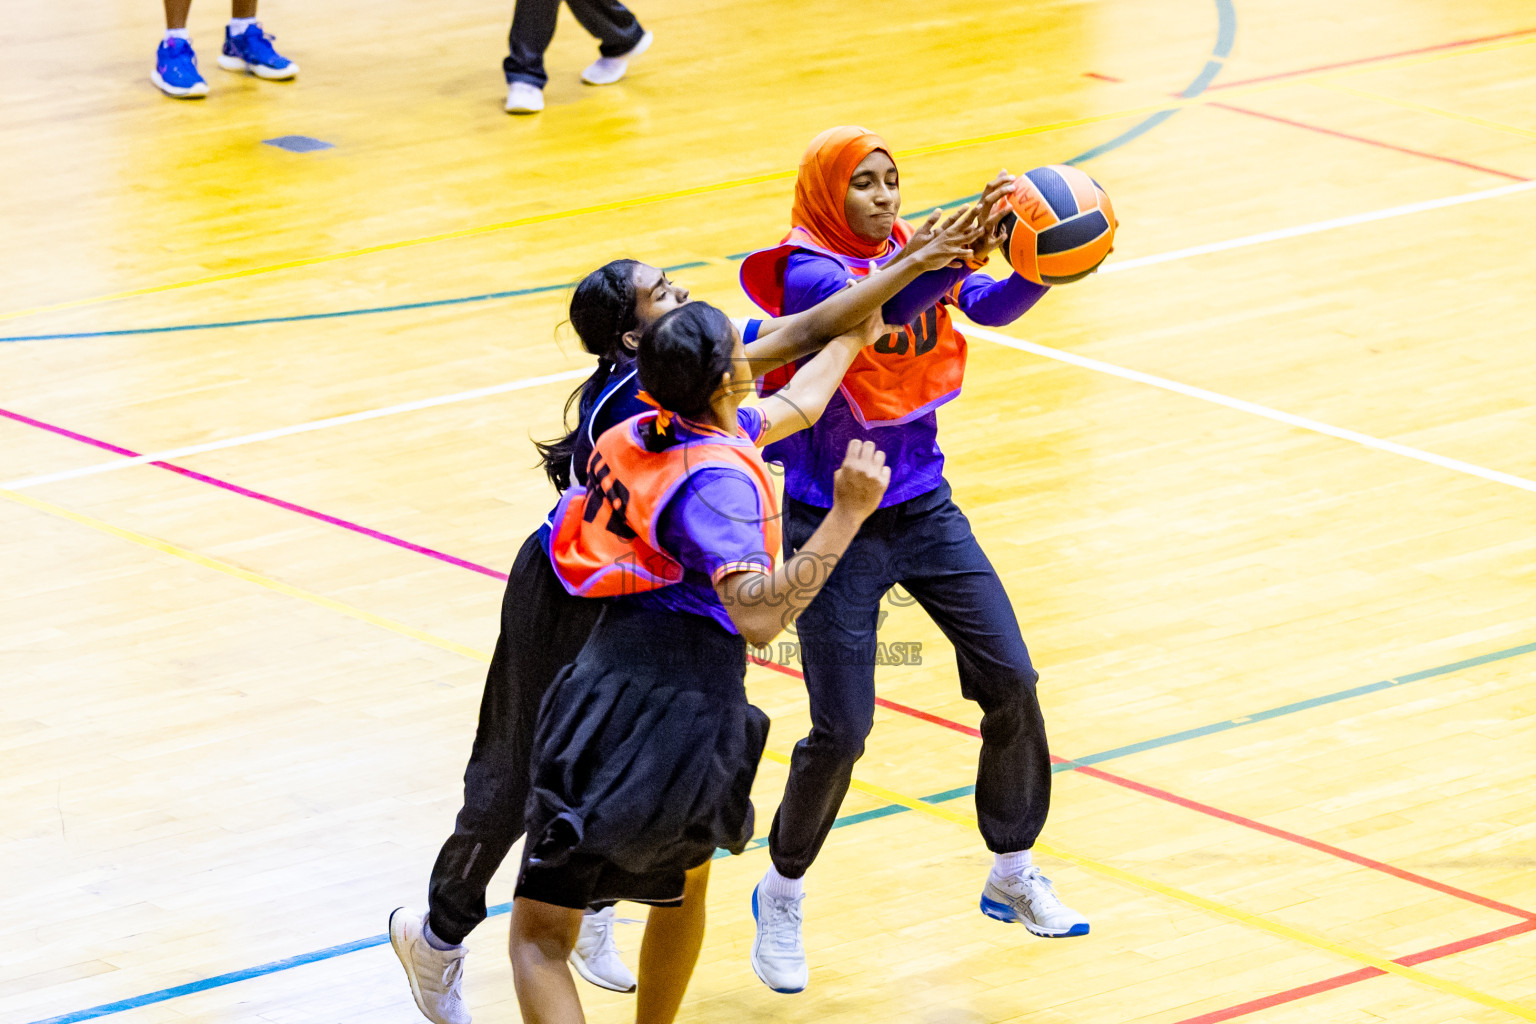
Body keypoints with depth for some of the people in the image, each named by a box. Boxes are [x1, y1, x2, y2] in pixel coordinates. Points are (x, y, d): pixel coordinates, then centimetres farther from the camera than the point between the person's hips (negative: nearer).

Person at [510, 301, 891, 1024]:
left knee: (539, 935, 1)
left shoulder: (644, 435, 9)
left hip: (604, 694, 4)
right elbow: (758, 617, -26)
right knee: (684, 879, 30)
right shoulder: (716, 482, -13)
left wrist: (852, 338, 44)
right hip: (689, 712, -4)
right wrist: (846, 514, -25)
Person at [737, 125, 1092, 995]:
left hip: (924, 507, 6)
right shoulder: (806, 274, -16)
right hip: (836, 526, -5)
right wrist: (969, 245, -52)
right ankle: (781, 896, 17)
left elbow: (989, 305, -16)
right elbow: (879, 305, -37)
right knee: (842, 730, -7)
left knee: (1012, 681, 0)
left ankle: (1014, 875, 18)